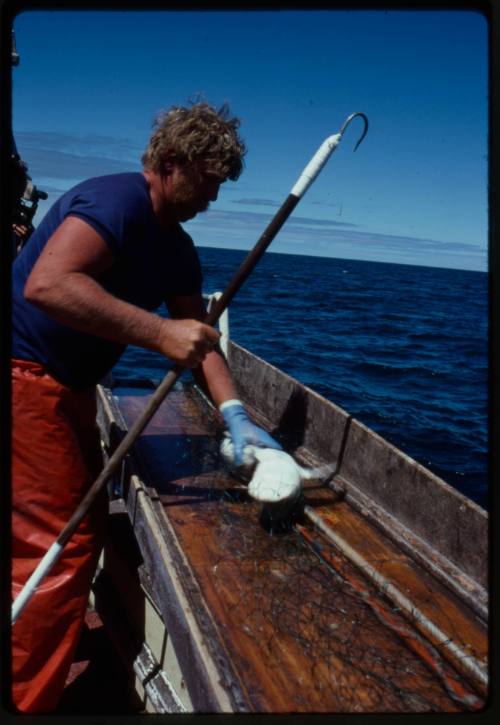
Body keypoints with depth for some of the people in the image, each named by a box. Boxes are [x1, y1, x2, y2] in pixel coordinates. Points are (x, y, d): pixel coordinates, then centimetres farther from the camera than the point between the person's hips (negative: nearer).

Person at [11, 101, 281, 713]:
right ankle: (28, 700, 12)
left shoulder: (177, 250, 11)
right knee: (59, 545, -5)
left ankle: (51, 646, 40)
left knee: (85, 524, 19)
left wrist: (235, 418, -4)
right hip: (24, 380, -10)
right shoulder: (117, 199, -18)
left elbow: (198, 338, 9)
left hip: (63, 388, 10)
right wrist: (160, 333, -31)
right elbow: (46, 284, -33)